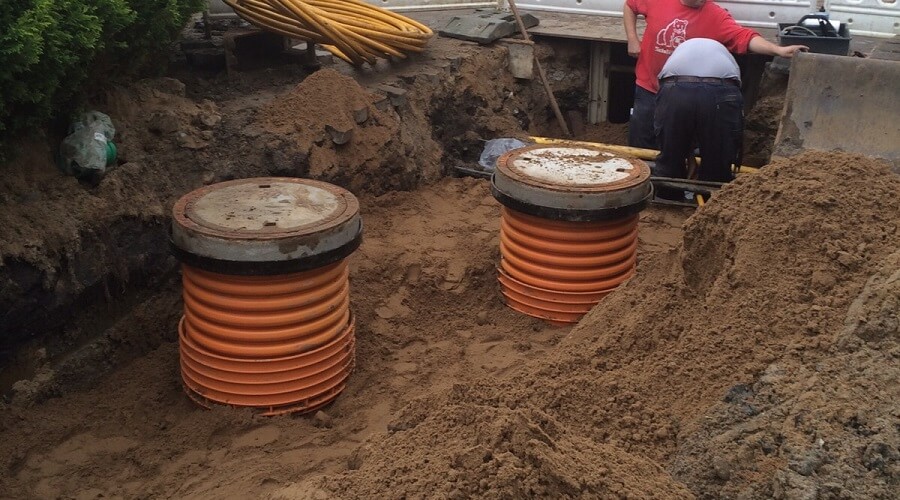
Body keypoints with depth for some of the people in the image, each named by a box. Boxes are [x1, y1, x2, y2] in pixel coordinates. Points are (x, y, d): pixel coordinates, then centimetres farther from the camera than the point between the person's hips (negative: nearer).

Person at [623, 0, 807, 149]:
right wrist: (632, 39, 0)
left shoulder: (715, 16, -13)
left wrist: (778, 50, -37)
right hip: (648, 88, 2)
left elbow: (745, 37, -24)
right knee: (640, 149, 12)